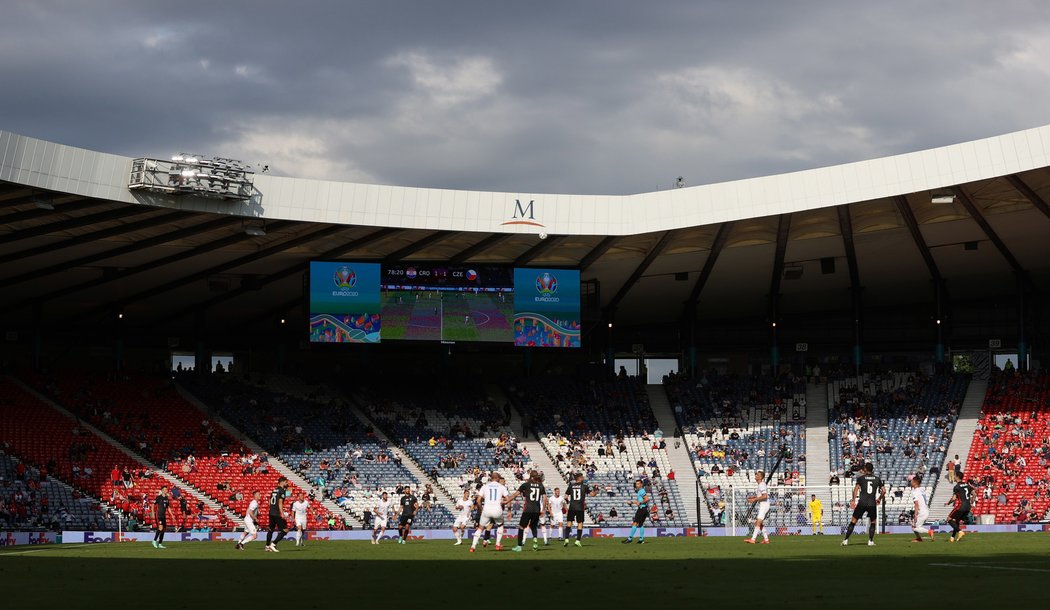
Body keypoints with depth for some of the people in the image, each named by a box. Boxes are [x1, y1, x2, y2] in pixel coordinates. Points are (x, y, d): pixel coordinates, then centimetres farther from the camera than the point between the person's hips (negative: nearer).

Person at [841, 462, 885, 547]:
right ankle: (871, 541, 7)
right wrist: (879, 499, 23)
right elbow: (883, 491, 8)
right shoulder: (877, 479, 9)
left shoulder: (861, 478, 2)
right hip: (872, 503, 1)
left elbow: (856, 489, -7)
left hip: (862, 503, -1)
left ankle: (846, 540, 2)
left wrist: (853, 500, -3)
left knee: (853, 521, 4)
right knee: (872, 522, 17)